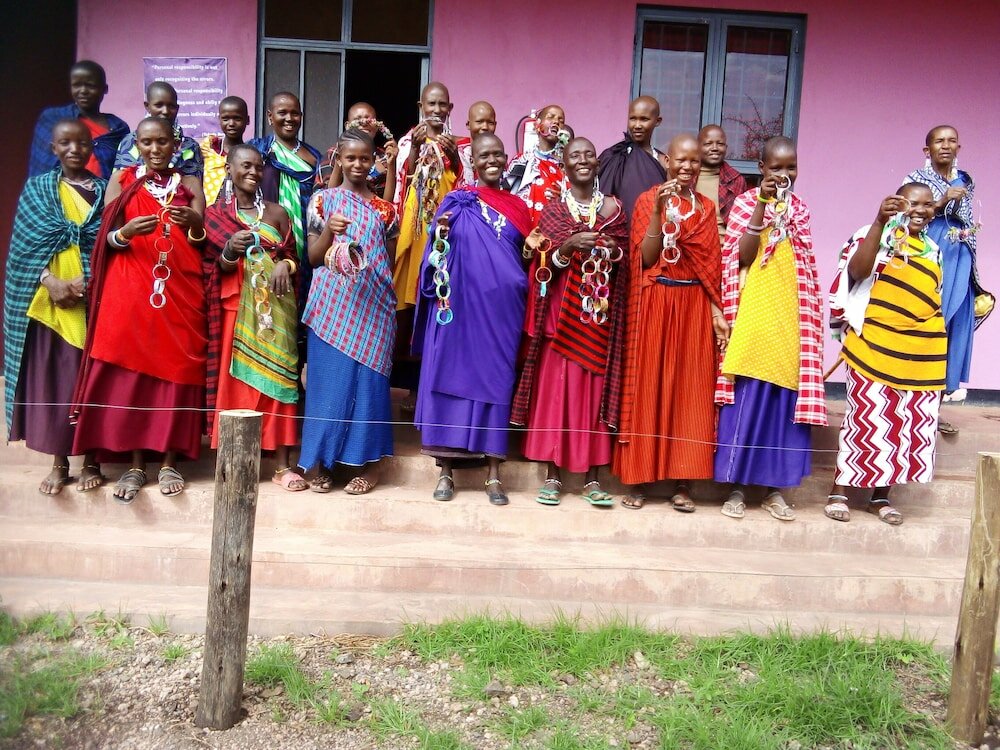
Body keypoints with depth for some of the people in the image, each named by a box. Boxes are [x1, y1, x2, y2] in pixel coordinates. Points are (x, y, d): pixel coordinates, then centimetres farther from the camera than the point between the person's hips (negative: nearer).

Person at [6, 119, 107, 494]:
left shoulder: (105, 190, 7)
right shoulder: (36, 189, 9)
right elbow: (26, 245, 4)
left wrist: (88, 280, -15)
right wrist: (51, 281, -12)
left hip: (94, 299, -1)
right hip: (47, 297, 1)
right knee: (51, 378, 2)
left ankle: (91, 460, 12)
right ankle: (59, 462, 13)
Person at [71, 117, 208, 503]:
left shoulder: (189, 184, 11)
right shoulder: (122, 181, 8)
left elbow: (206, 242, 2)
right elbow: (106, 241, 2)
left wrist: (193, 223, -20)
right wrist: (127, 231, -19)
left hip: (181, 290, 1)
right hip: (130, 291, 0)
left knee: (177, 368, -1)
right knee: (130, 370, -3)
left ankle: (169, 462, 8)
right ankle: (135, 464, 6)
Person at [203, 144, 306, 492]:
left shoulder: (276, 212, 10)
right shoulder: (214, 214, 6)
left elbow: (293, 256, 11)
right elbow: (213, 270, 1)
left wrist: (285, 265, -10)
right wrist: (230, 251, -18)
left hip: (274, 309, 1)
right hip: (236, 308, -1)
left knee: (276, 376, -1)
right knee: (235, 378, -1)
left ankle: (282, 464, 2)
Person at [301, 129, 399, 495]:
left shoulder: (384, 209, 9)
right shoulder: (323, 200, 6)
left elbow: (389, 261, 12)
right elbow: (312, 257, 3)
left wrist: (389, 301, -1)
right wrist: (328, 230, -15)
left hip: (372, 305, 1)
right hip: (332, 306, 0)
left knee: (367, 379, 0)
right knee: (328, 379, -1)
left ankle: (368, 463, 9)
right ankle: (323, 462, 9)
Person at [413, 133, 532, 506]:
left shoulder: (517, 206, 15)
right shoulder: (457, 202, 6)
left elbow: (527, 257, 19)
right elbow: (438, 254, 2)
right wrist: (440, 234, -18)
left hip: (502, 306, 2)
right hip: (461, 302, -2)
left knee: (497, 379, 2)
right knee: (453, 375, -2)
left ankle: (494, 475, 7)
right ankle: (446, 471, 6)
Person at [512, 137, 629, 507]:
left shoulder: (613, 207, 8)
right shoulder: (552, 209, 5)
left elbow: (624, 262, 10)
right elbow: (544, 268, -1)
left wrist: (609, 248, -10)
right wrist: (568, 245, -18)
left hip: (599, 313, 1)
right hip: (562, 312, -1)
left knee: (596, 387, 2)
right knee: (556, 388, -1)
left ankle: (593, 475, 9)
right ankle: (553, 473, 8)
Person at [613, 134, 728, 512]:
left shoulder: (706, 207, 10)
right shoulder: (647, 200, 0)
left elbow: (711, 265, 8)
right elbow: (647, 258, -9)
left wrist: (717, 312, 0)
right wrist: (659, 210, -17)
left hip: (694, 305, 3)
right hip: (655, 303, -3)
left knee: (691, 388, 4)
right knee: (648, 386, 1)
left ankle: (683, 481, 11)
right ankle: (637, 476, 9)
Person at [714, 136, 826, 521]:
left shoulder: (800, 208, 13)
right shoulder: (745, 202, 0)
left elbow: (807, 265, 17)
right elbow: (742, 257, -12)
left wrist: (810, 317, 11)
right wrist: (762, 205, -15)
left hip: (791, 317, 4)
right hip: (754, 315, -4)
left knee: (787, 400, 5)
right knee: (746, 400, -3)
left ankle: (774, 486, 15)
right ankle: (737, 486, 8)